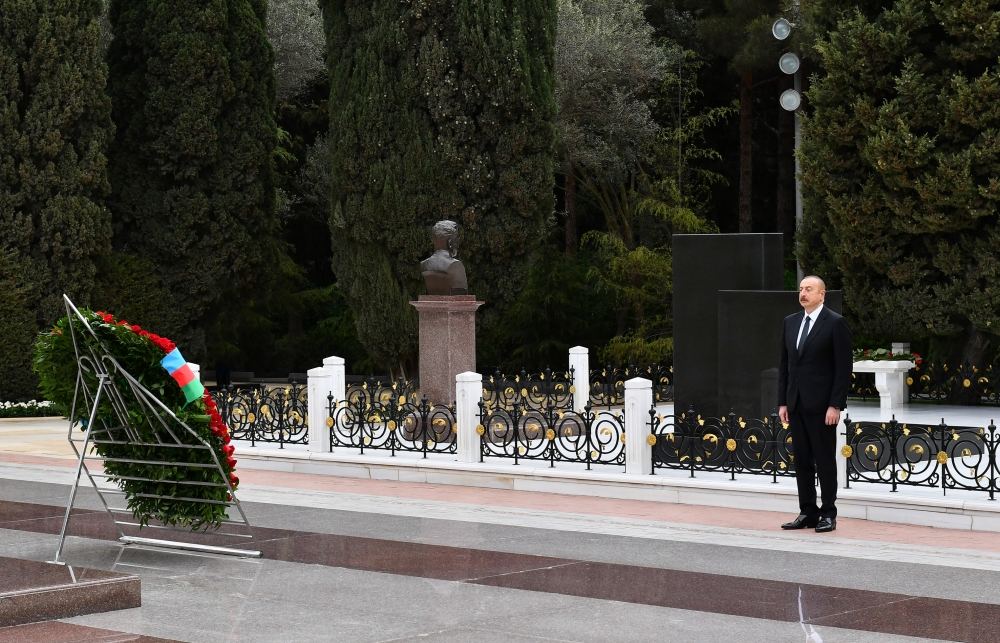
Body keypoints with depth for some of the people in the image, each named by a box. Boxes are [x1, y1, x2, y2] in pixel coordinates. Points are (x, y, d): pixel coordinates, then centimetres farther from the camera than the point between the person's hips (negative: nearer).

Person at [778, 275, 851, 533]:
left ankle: (828, 514, 6)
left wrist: (835, 405, -14)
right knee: (802, 460, 8)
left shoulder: (836, 323, -7)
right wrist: (782, 402, 9)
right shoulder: (790, 322, 13)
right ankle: (808, 512, 14)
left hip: (821, 405, -6)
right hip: (796, 403, 6)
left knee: (825, 460, -1)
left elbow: (844, 368, -9)